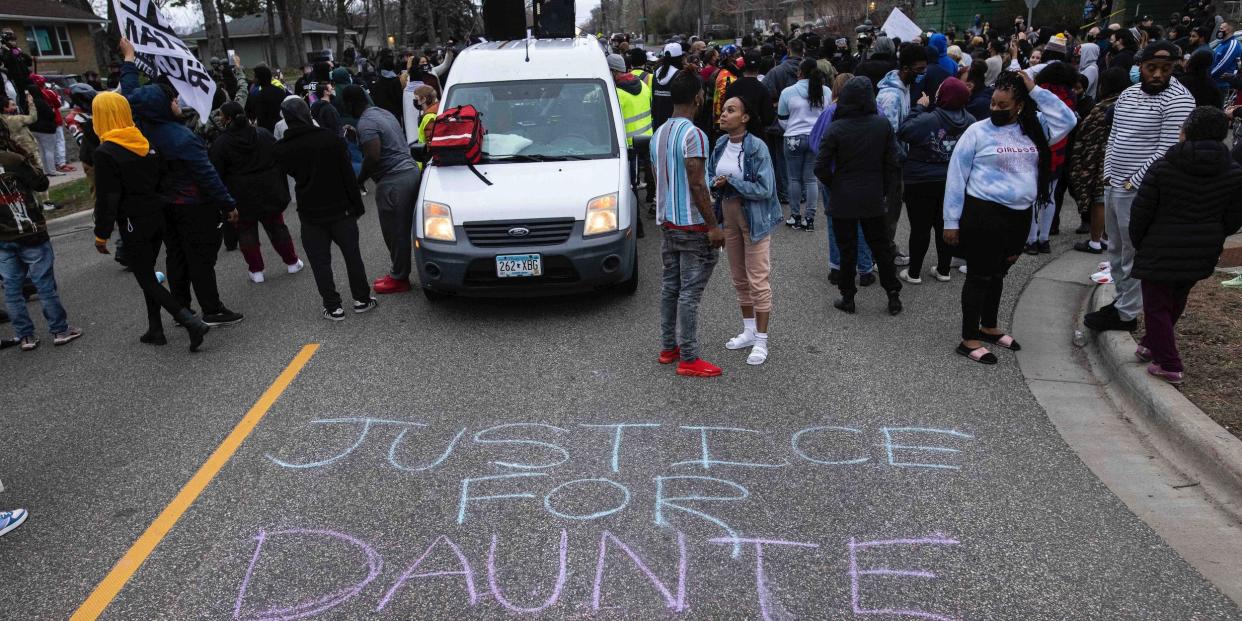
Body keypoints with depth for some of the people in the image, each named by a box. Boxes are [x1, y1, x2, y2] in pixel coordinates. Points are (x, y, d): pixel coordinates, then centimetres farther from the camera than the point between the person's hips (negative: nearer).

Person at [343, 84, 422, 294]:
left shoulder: (366, 123, -13)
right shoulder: (385, 113, 17)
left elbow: (373, 156, -22)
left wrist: (358, 180, -8)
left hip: (393, 181, -10)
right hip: (411, 172, 10)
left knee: (395, 232, 0)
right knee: (405, 229, 15)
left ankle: (399, 278, 8)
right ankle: (399, 273, 25)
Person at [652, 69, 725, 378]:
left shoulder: (659, 134, 10)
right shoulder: (693, 135, -18)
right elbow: (697, 185, -21)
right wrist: (713, 226, -17)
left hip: (668, 222, 9)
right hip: (693, 225, -9)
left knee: (670, 285, 15)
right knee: (690, 292, -3)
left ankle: (668, 347, 24)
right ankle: (688, 359, 2)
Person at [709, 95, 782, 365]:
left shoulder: (757, 147, -17)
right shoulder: (720, 144, 3)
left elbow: (765, 189, -20)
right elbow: (710, 175, 12)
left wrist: (731, 182, -20)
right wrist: (716, 183, -10)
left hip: (754, 218, -7)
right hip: (729, 216, 7)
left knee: (758, 280, -1)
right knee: (739, 278, 16)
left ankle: (761, 341, 8)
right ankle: (749, 331, 32)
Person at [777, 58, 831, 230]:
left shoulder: (788, 92, -7)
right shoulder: (826, 91, -1)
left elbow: (782, 120, 4)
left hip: (794, 139, -2)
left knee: (795, 178, 8)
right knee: (811, 178, 6)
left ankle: (795, 216, 13)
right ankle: (809, 218, 6)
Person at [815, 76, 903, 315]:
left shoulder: (836, 129, -14)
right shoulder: (883, 125, -5)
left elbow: (821, 167, -13)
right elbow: (893, 163, -1)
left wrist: (834, 186, 4)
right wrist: (883, 188, 11)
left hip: (843, 199, -2)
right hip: (874, 199, 3)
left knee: (847, 250, 8)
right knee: (881, 247, 15)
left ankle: (848, 298, 16)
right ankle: (893, 297, 19)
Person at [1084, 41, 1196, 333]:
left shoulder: (1178, 100, -13)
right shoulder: (1128, 94, 11)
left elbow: (1168, 150, -17)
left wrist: (1133, 183, -16)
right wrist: (1108, 174, 7)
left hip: (1139, 191, -8)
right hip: (1113, 186, 8)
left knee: (1133, 255, -1)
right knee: (1116, 249, 18)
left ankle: (1127, 314, 9)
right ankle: (1122, 300, 32)